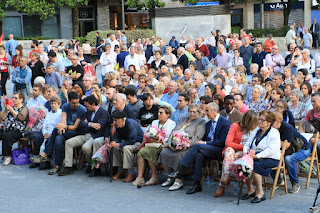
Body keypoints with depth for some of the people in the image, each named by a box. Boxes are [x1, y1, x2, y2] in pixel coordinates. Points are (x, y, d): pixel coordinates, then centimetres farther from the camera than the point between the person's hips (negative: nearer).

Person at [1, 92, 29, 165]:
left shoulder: (24, 108, 6)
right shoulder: (11, 107, 25)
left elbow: (21, 118, -14)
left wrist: (11, 110, -13)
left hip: (17, 130, -6)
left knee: (6, 136, -35)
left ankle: (8, 156, -23)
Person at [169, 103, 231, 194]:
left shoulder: (225, 122, -3)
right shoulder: (208, 124, 22)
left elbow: (223, 141, -12)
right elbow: (205, 138, 23)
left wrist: (205, 143, -14)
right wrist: (201, 141, -2)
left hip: (219, 151, -7)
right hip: (208, 149, 7)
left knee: (197, 146, -29)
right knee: (199, 154, -28)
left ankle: (179, 177, -32)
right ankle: (197, 184, -31)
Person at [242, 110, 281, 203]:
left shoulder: (274, 133, -4)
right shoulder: (255, 131, 19)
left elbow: (271, 150, -17)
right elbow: (247, 144, 19)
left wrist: (257, 156, -27)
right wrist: (246, 152, -5)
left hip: (271, 158, -6)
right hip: (255, 157, 6)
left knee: (255, 165, -34)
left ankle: (260, 192, -21)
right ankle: (250, 189, -7)